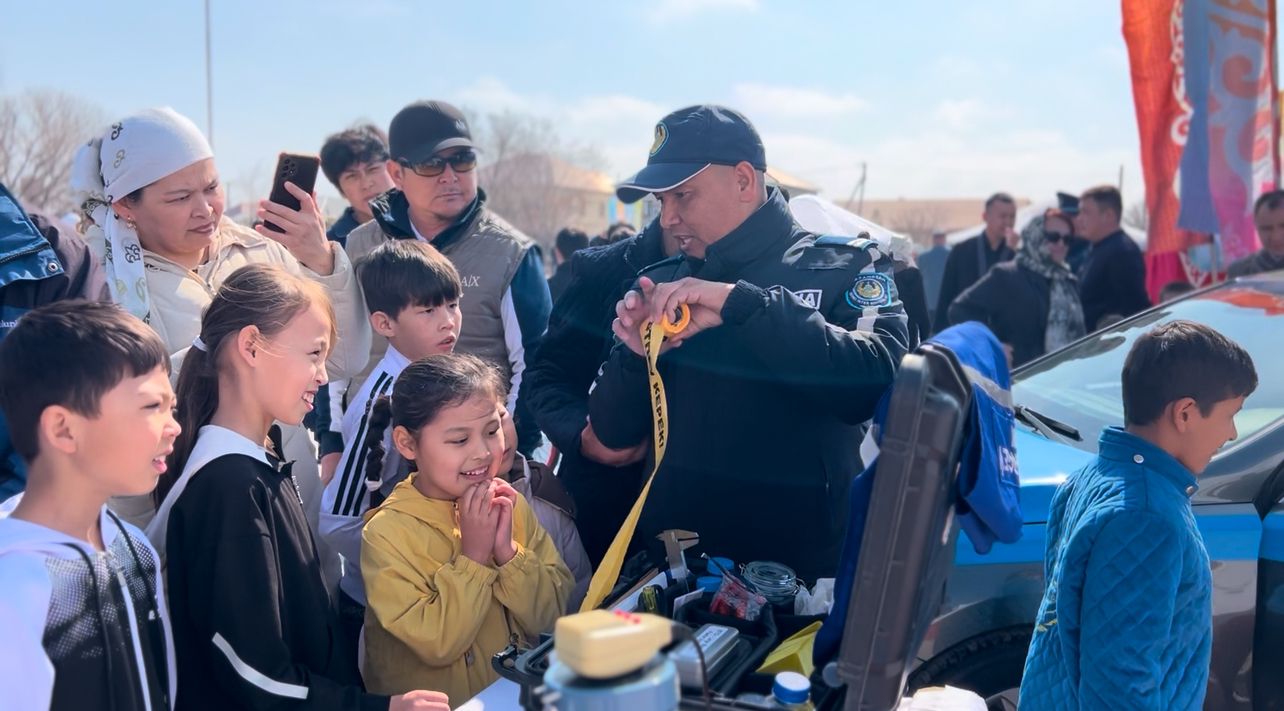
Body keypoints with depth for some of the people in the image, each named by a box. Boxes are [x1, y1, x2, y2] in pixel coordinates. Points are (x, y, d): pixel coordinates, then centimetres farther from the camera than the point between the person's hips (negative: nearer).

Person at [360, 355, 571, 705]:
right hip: (436, 703, -3)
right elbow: (437, 645, -14)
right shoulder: (386, 533, -10)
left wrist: (508, 551, -12)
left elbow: (550, 617, -1)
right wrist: (473, 557, -15)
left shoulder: (511, 505, 1)